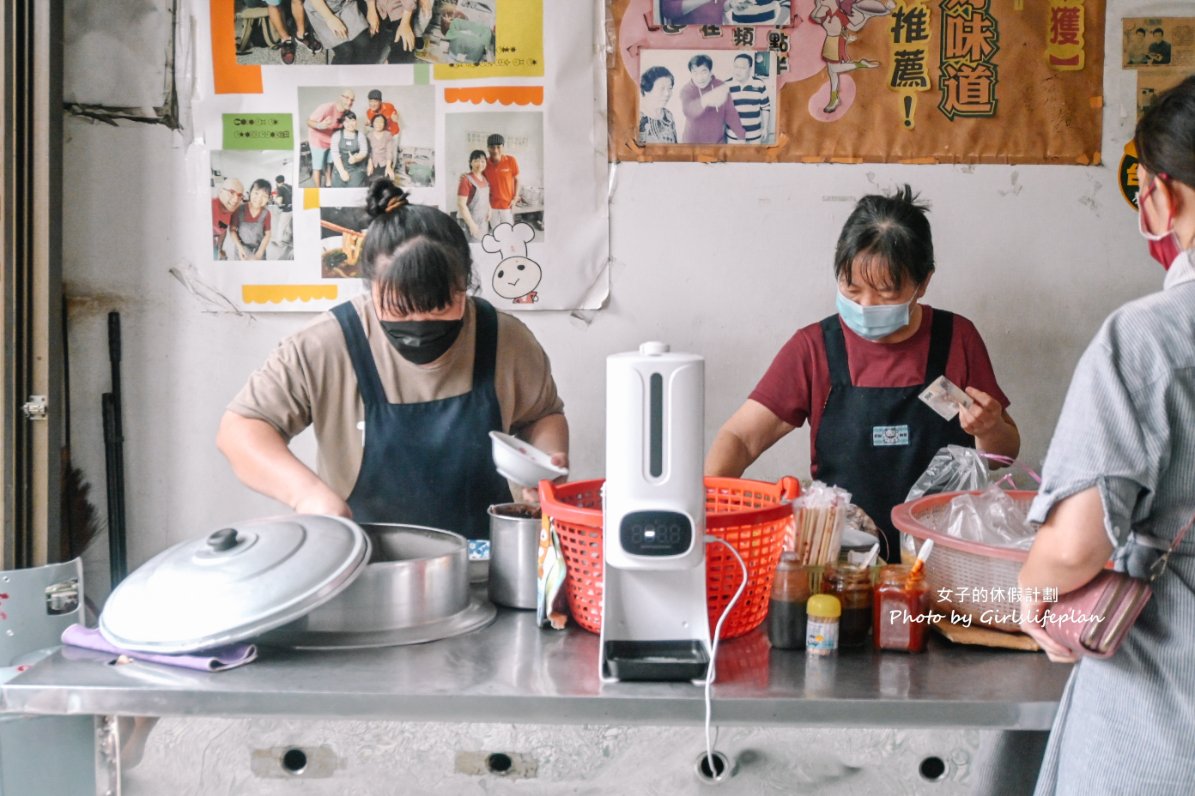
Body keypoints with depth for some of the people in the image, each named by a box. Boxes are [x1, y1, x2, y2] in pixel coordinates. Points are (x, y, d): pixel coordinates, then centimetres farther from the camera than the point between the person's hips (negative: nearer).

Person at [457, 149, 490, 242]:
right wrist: (471, 224, -20)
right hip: (471, 221, -8)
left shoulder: (484, 178, 8)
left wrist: (489, 210, 5)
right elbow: (461, 204, -18)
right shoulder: (466, 179, -15)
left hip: (484, 222, 8)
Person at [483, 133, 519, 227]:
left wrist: (515, 199, -7)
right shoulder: (485, 163, -6)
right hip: (492, 205, 2)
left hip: (507, 204, -2)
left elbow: (516, 180, -1)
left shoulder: (511, 160, -11)